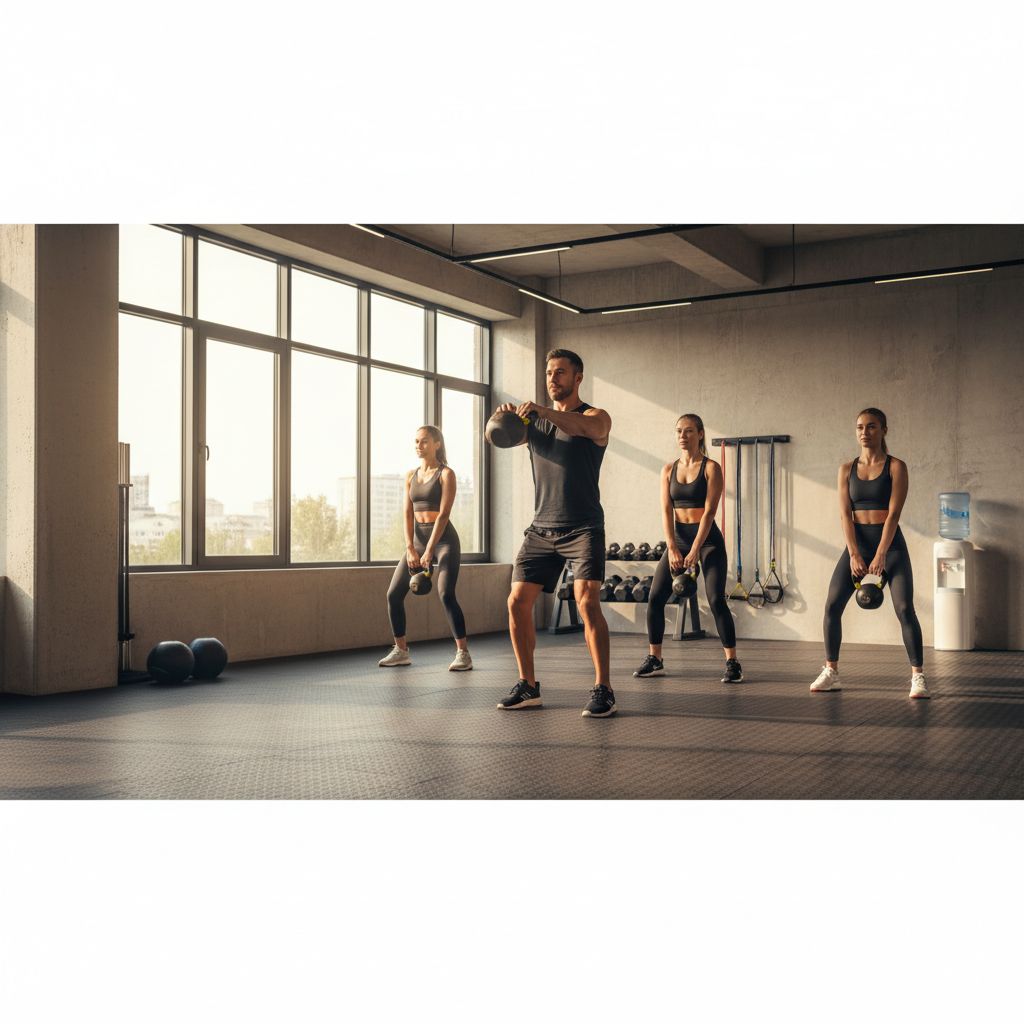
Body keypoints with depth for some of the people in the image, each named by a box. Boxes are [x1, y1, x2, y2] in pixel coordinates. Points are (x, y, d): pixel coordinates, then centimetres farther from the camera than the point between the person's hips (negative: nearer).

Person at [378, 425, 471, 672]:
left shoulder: (445, 474, -5)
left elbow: (444, 514, -13)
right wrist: (410, 549, -7)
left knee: (446, 595, -20)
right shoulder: (411, 476, 11)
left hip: (443, 539, -6)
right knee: (394, 594, 2)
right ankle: (401, 651, 15)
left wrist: (429, 551, -20)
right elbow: (407, 514, 5)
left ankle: (463, 653, -13)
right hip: (418, 539, 6)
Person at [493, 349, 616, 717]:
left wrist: (542, 411, -40)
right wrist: (504, 415, -23)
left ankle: (603, 690, -13)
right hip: (541, 528, 5)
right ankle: (528, 686, 11)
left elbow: (584, 428, -25)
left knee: (587, 602, -19)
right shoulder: (535, 421, 16)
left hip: (582, 528, -5)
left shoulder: (597, 417, 0)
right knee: (518, 602, -1)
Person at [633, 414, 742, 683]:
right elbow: (666, 511, 0)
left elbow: (709, 510, -12)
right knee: (655, 598, 0)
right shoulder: (668, 470, 7)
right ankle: (654, 660, 12)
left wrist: (694, 551, -20)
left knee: (716, 600, -13)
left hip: (708, 539, -5)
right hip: (678, 537, 5)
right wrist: (672, 549, -12)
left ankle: (732, 663, -6)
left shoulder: (711, 468, -5)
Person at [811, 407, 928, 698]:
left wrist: (880, 555, -19)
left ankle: (917, 677, -5)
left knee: (905, 609, -12)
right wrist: (854, 554, -13)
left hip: (890, 542, -3)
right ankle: (831, 673, 11)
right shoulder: (847, 469, 7)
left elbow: (893, 512, -11)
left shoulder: (896, 467, -3)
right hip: (857, 541, 4)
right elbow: (845, 513, -1)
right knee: (832, 606, -1)